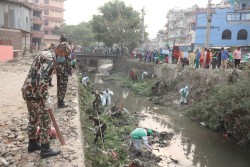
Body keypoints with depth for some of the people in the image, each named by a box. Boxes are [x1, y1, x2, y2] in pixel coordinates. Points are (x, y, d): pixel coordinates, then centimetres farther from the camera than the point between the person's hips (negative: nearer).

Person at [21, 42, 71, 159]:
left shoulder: (45, 54, 13)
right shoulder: (49, 59, -19)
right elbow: (41, 79, -29)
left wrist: (44, 96, 25)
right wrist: (46, 99, -25)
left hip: (28, 91, 10)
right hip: (34, 93, -10)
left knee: (33, 119, 21)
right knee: (44, 121, 3)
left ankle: (32, 144, 36)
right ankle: (45, 150, 15)